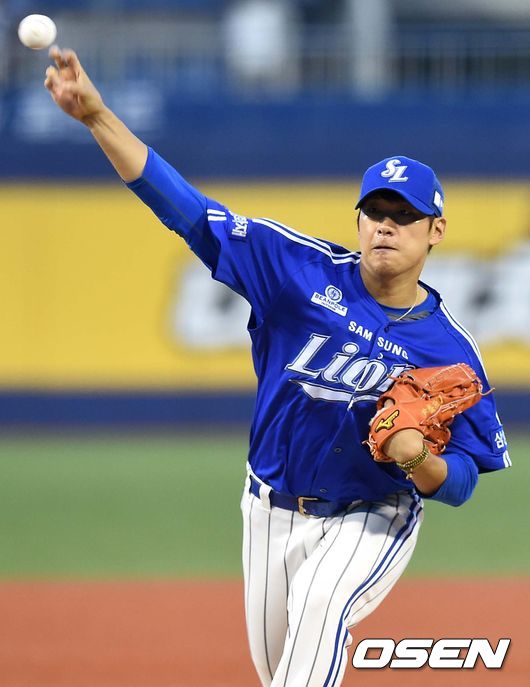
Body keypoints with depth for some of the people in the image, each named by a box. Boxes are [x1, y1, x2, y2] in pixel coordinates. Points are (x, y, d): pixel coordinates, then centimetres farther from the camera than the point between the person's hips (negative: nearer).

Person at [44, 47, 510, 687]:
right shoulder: (305, 269, -11)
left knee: (319, 608, -32)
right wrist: (97, 116, -26)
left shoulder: (449, 348, -14)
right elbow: (188, 211, -16)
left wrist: (418, 460, -33)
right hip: (272, 509, 3)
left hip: (371, 519, -3)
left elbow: (461, 483, -8)